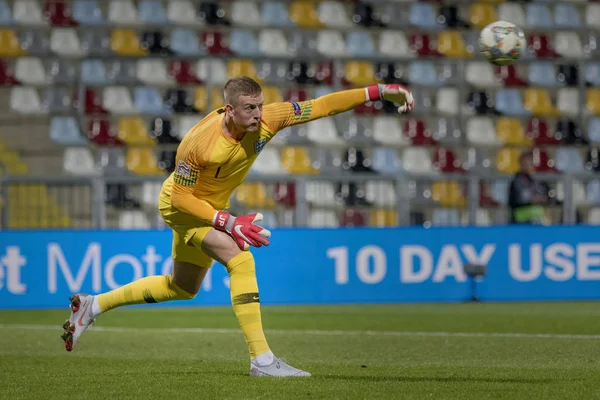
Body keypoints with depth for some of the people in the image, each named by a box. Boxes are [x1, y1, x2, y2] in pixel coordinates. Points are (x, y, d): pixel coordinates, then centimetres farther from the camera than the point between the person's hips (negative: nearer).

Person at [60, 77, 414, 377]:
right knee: (241, 261, -27)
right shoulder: (199, 143, -36)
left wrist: (378, 92, -26)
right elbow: (181, 197, -25)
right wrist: (228, 223, -33)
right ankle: (262, 359, -27)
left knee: (182, 288, 22)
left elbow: (320, 107, -20)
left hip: (210, 208, 8)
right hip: (181, 205, -8)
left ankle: (93, 305, 34)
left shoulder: (265, 121, -23)